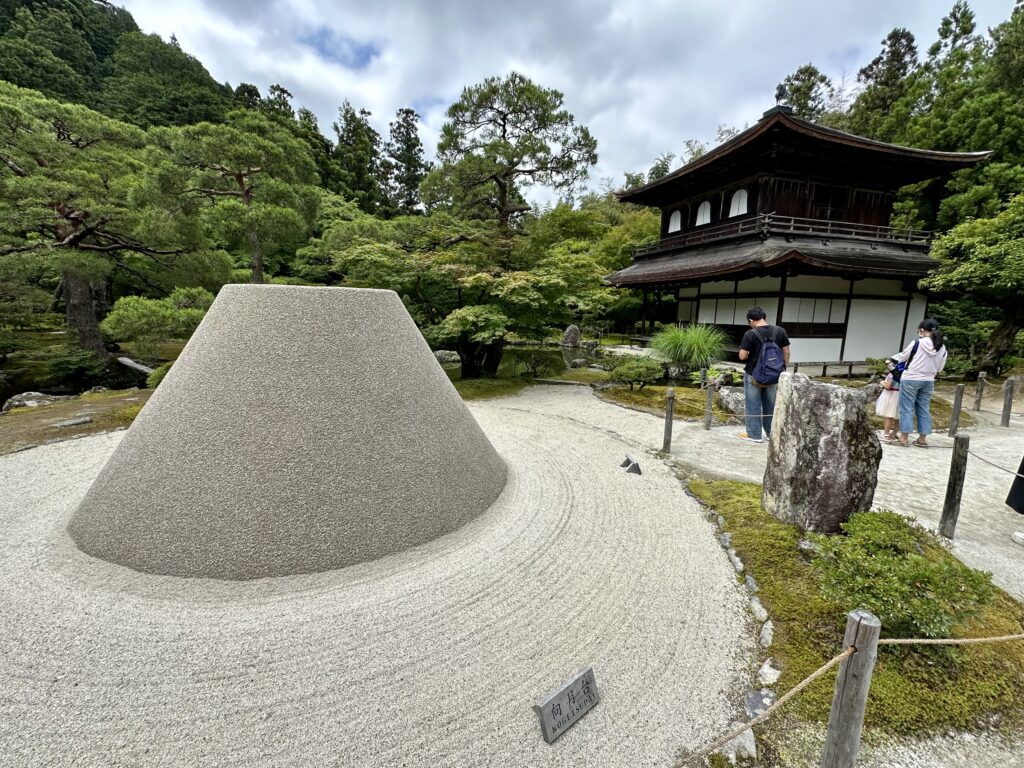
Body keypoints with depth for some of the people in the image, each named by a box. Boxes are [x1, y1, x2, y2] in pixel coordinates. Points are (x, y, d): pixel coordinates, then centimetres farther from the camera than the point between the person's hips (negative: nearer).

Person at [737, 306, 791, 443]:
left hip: (753, 375, -4)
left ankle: (754, 434, 12)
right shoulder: (780, 331, -1)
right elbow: (786, 353, 3)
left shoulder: (750, 334, -16)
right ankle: (772, 432, 26)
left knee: (753, 406, 6)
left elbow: (742, 356, -16)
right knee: (770, 405, 16)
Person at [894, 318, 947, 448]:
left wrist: (891, 359, 17)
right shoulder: (942, 348, 2)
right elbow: (940, 368, 10)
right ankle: (922, 439, 18)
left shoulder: (917, 343, -14)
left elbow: (902, 357, -2)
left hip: (910, 379, -5)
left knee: (907, 409, 1)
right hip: (928, 381, 5)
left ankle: (904, 438, 2)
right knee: (924, 409, 12)